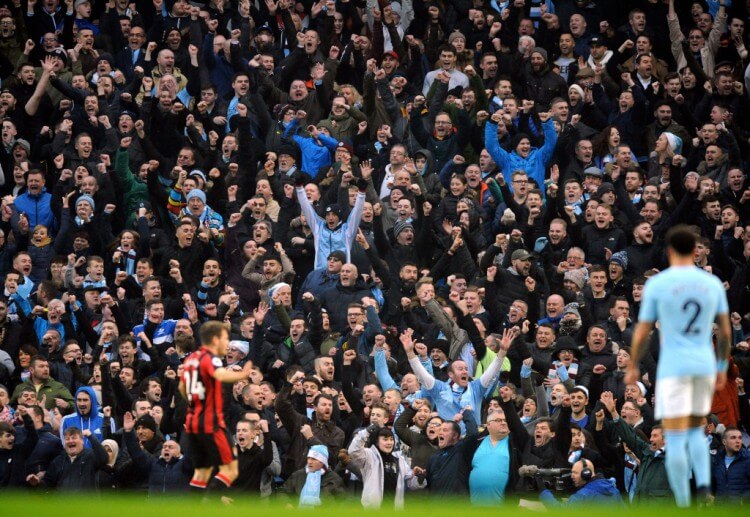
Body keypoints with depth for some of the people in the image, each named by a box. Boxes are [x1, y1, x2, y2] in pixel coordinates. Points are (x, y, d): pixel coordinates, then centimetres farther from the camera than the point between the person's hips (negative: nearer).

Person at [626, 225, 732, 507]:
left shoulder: (656, 284, -7)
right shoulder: (713, 283, 4)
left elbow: (641, 332, -3)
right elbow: (725, 330, 7)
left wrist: (633, 367, 11)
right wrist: (722, 368, 18)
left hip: (673, 368, -4)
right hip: (704, 366, 4)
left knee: (675, 439, -1)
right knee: (694, 431, 20)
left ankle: (683, 509, -6)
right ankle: (704, 486, -4)